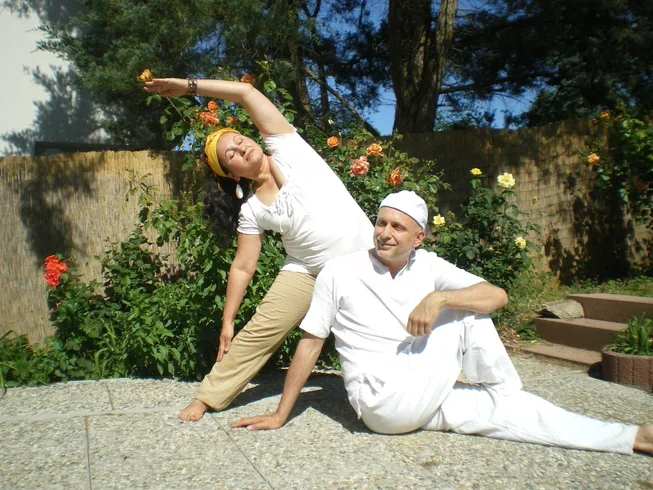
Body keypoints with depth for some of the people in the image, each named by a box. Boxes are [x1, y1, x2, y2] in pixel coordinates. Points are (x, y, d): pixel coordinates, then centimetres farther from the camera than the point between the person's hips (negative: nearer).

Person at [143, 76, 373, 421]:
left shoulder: (286, 149, -7)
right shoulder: (250, 211, -4)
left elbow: (246, 92, -13)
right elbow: (242, 267, -1)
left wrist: (189, 86, -10)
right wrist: (227, 321, 0)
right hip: (308, 271, 1)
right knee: (259, 331, -2)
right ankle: (208, 397, 16)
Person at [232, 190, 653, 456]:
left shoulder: (429, 266, 2)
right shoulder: (340, 272, -6)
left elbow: (497, 296, -7)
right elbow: (311, 343, -2)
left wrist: (438, 298, -25)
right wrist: (281, 416, 1)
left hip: (424, 401, 4)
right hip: (383, 401, -4)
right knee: (465, 315, -14)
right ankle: (506, 392, 8)